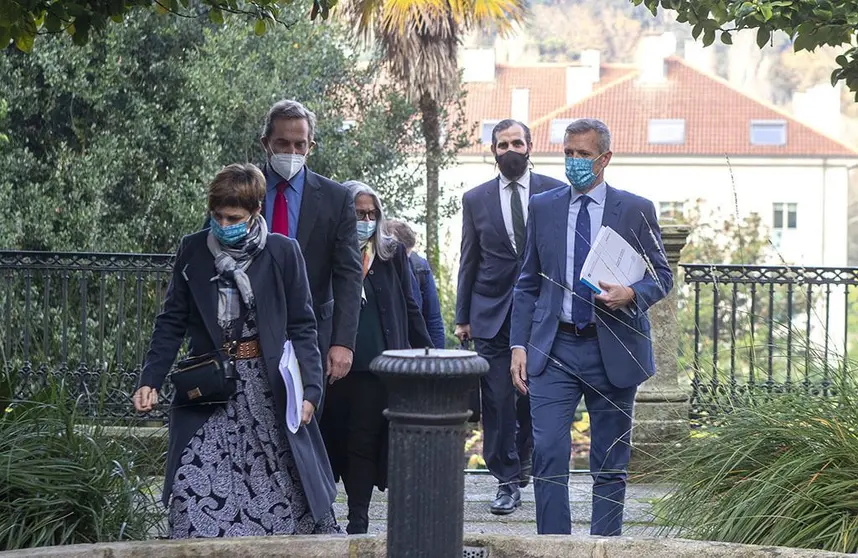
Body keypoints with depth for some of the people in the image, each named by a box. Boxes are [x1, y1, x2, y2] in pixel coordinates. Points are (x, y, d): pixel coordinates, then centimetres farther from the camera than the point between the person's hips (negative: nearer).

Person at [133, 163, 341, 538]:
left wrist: (308, 389, -10)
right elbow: (172, 322, 7)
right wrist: (151, 380, -3)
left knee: (289, 490, 0)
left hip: (268, 390, -1)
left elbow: (301, 327, 0)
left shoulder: (282, 253, -1)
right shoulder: (192, 251, 4)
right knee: (195, 492, -7)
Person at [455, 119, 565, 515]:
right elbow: (469, 262, 11)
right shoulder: (476, 199, 8)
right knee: (497, 401, -3)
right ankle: (508, 480, 4)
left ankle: (523, 463, 29)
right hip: (493, 316, 1)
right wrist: (462, 317, 8)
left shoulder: (555, 193, 4)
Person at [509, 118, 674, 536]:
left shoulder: (636, 210, 3)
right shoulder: (542, 208, 8)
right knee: (548, 453, -10)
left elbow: (661, 275, 5)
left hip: (613, 350, -1)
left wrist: (631, 294, -16)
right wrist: (519, 345, 3)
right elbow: (527, 283, 11)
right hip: (554, 348, 1)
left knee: (610, 464, 6)